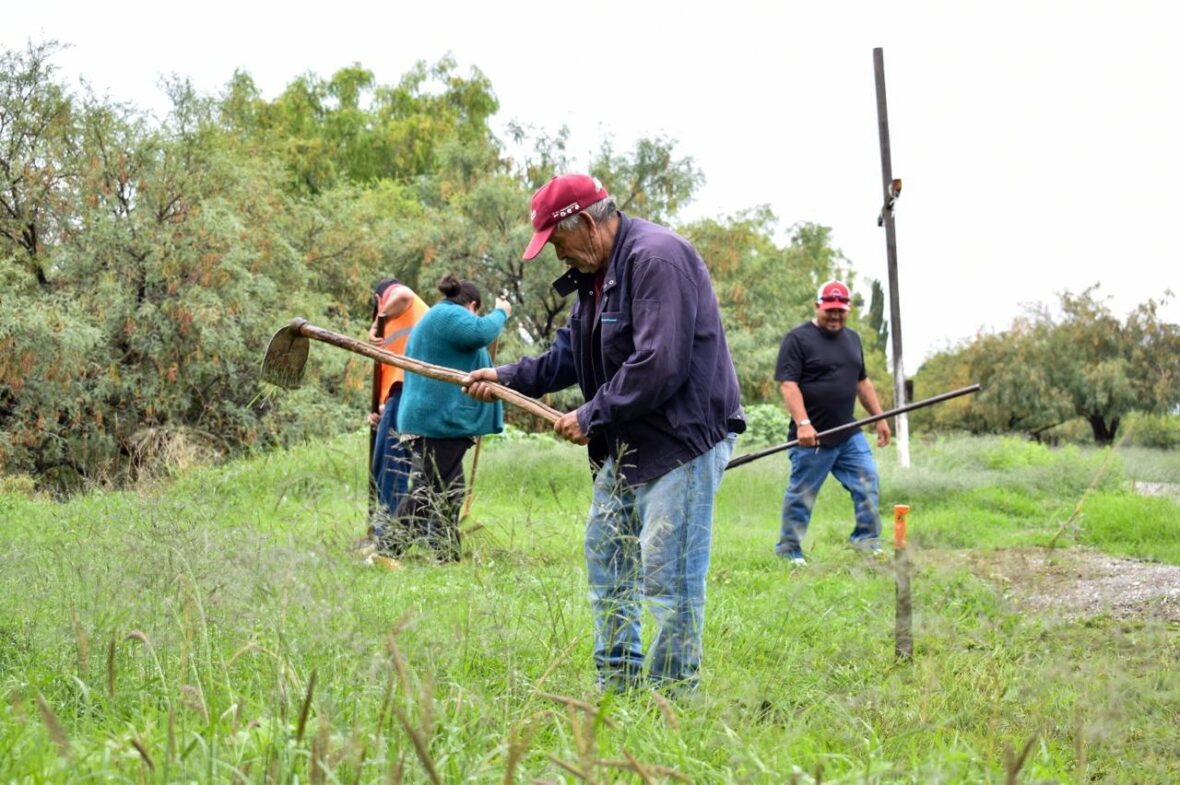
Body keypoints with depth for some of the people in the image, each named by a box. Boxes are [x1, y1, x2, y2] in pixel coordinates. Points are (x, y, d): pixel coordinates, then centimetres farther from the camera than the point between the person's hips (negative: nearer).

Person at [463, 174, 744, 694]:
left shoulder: (656, 259, -20)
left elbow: (659, 366, -26)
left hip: (683, 438, -11)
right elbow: (571, 354, 21)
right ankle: (617, 683, 28)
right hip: (627, 444, 11)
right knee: (605, 554, 17)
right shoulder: (595, 272, 13)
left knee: (666, 574, -9)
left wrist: (591, 417, -18)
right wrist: (508, 377, 9)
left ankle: (672, 695, 1)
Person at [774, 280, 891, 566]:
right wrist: (803, 423, -24)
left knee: (867, 481, 1)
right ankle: (788, 550, 12)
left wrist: (879, 418, 19)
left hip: (849, 435, 6)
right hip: (813, 437, -6)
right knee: (801, 494, 1)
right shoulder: (798, 339, -8)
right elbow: (788, 384, -15)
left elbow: (862, 382, 24)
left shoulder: (852, 339, 16)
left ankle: (867, 540, 11)